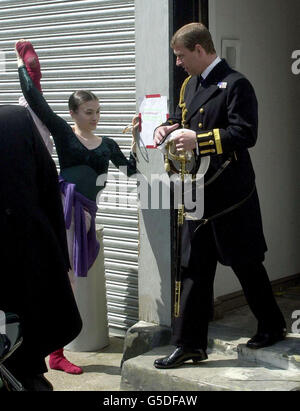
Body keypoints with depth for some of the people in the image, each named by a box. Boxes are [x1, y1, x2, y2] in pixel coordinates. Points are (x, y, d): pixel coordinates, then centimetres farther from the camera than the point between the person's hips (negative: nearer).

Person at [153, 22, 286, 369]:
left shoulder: (235, 84, -12)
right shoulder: (189, 85, 14)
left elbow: (245, 133, -20)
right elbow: (181, 117, 26)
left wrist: (199, 140, -24)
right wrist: (168, 127, 3)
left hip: (230, 194, -7)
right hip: (198, 193, 8)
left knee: (246, 263, 7)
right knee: (194, 268, 7)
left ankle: (272, 326, 28)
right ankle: (190, 344, 14)